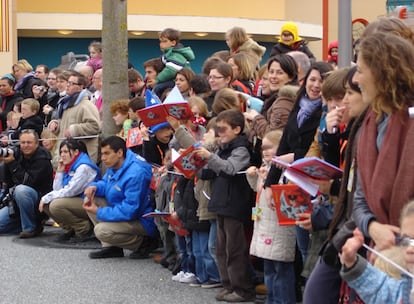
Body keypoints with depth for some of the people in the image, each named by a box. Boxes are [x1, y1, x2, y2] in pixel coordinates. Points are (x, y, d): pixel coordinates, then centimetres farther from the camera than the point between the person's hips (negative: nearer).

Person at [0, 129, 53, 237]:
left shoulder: (42, 159, -15)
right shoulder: (17, 154, 2)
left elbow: (28, 182, -26)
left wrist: (12, 163, -26)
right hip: (17, 202, 7)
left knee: (21, 190, -37)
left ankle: (31, 228, -22)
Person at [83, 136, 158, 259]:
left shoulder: (136, 173, -29)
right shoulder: (114, 166, 1)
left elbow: (130, 211, -30)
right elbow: (105, 183, 20)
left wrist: (99, 212, -23)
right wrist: (94, 187, -6)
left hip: (143, 221, -10)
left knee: (101, 230, -27)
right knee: (90, 199, 5)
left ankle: (142, 243, -6)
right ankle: (111, 247, 2)